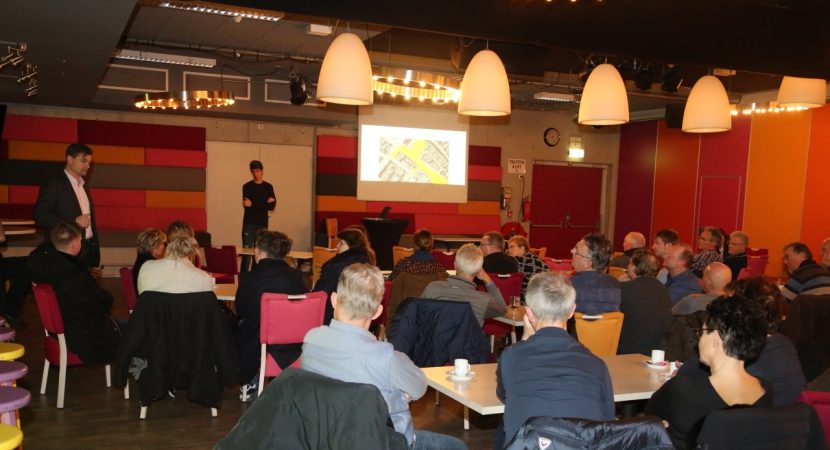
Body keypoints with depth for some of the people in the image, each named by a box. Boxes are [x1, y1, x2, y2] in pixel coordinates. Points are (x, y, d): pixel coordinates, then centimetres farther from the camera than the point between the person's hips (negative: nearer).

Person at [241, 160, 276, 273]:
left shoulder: (268, 187, 8)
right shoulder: (247, 187, 4)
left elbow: (272, 206, -3)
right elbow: (247, 206, -7)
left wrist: (253, 204, -14)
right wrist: (265, 204, -14)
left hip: (262, 224, 2)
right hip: (249, 224, -1)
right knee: (246, 252, -5)